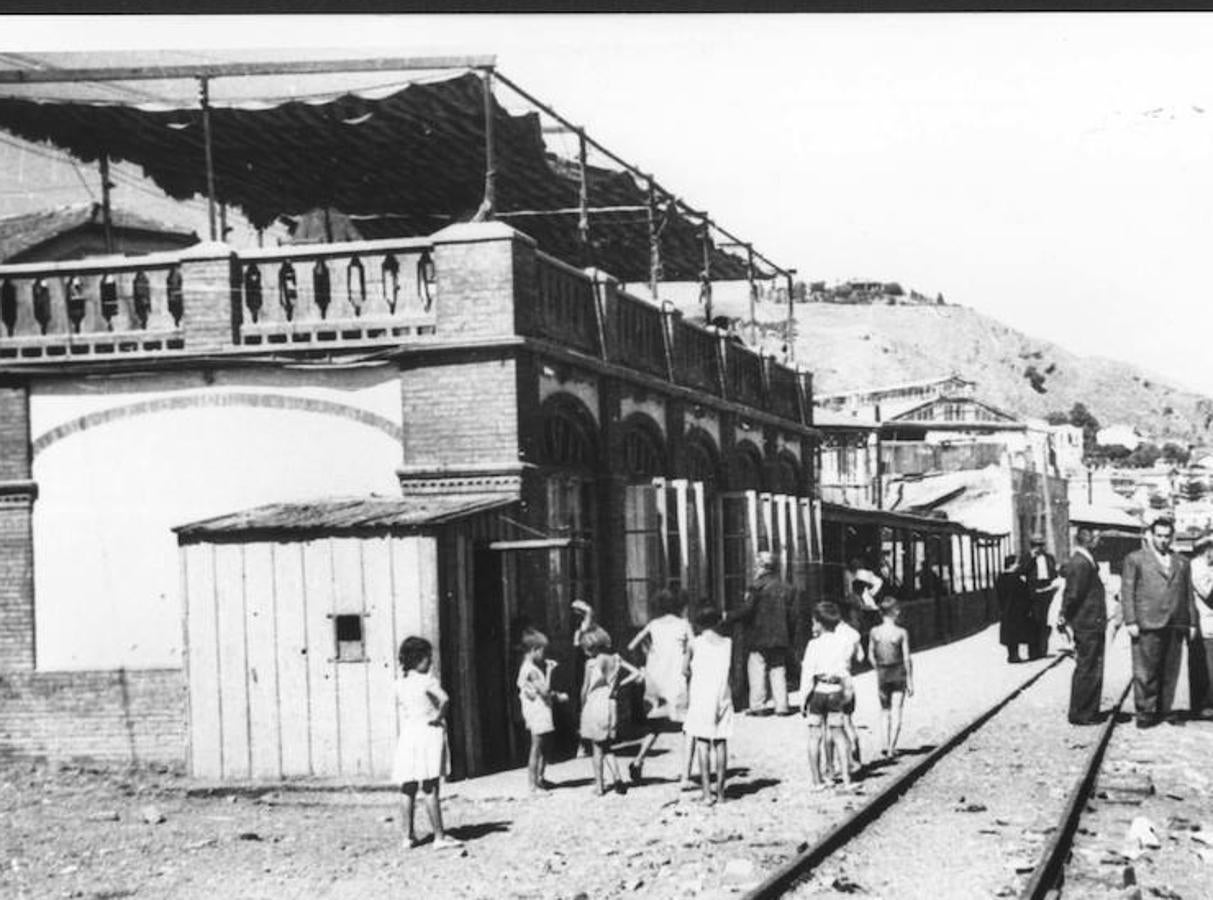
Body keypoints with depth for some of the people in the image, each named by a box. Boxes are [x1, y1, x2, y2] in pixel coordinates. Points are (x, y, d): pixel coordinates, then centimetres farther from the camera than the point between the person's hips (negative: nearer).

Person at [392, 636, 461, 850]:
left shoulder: (400, 685, 9)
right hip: (429, 733, -6)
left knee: (407, 789, 9)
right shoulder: (427, 680, -9)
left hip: (407, 735, 6)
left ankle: (408, 836, 13)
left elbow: (401, 713, 14)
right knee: (430, 788, -4)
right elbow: (444, 699, -24)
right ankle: (439, 836, -1)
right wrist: (439, 716, -9)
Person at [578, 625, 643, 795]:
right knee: (606, 747, 17)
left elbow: (585, 689, -9)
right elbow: (636, 673, 1)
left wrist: (582, 707, 5)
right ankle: (617, 777, -1)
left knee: (597, 748, 6)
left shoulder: (592, 663, -13)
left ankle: (599, 785, 10)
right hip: (610, 704, 5)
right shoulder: (615, 659, 2)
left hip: (594, 705, -5)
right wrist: (618, 685, 4)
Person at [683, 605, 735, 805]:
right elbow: (728, 669, 11)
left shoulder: (695, 643, -2)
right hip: (722, 697, 2)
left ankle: (707, 793, -7)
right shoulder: (727, 643, 5)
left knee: (702, 743, -1)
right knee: (720, 743, 6)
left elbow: (686, 669, 3)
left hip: (700, 696, -2)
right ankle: (720, 792, 6)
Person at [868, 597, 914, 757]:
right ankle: (892, 748, 3)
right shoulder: (901, 633, -12)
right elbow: (906, 659, -10)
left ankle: (886, 744, 8)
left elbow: (871, 655, 2)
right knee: (896, 711, 5)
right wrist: (910, 681, -2)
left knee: (885, 710, 16)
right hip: (899, 674, -2)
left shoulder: (874, 632, -5)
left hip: (882, 675, 2)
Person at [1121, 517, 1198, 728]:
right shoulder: (1135, 559, 6)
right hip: (1147, 625, -4)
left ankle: (1164, 710, 12)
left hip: (1175, 625, 4)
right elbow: (1127, 592, 1)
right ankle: (1145, 712, 1)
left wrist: (1192, 622, 10)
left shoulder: (1182, 562, 18)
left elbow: (1188, 594, 18)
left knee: (1170, 671, 5)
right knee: (1145, 671, -4)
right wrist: (1130, 621, -8)